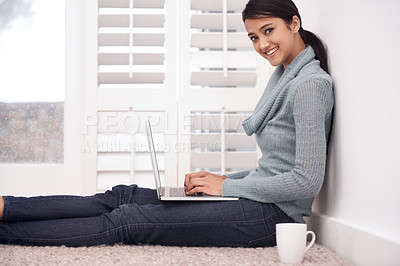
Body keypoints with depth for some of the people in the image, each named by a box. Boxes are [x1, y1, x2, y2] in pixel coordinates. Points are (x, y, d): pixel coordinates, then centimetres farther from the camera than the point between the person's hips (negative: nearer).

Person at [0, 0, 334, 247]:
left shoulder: (311, 84, -15)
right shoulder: (285, 76, 16)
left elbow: (307, 181, -21)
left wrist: (226, 186, -12)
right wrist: (223, 178, 6)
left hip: (271, 214, -9)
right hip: (257, 200, 9)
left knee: (128, 220, -15)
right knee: (123, 197, -3)